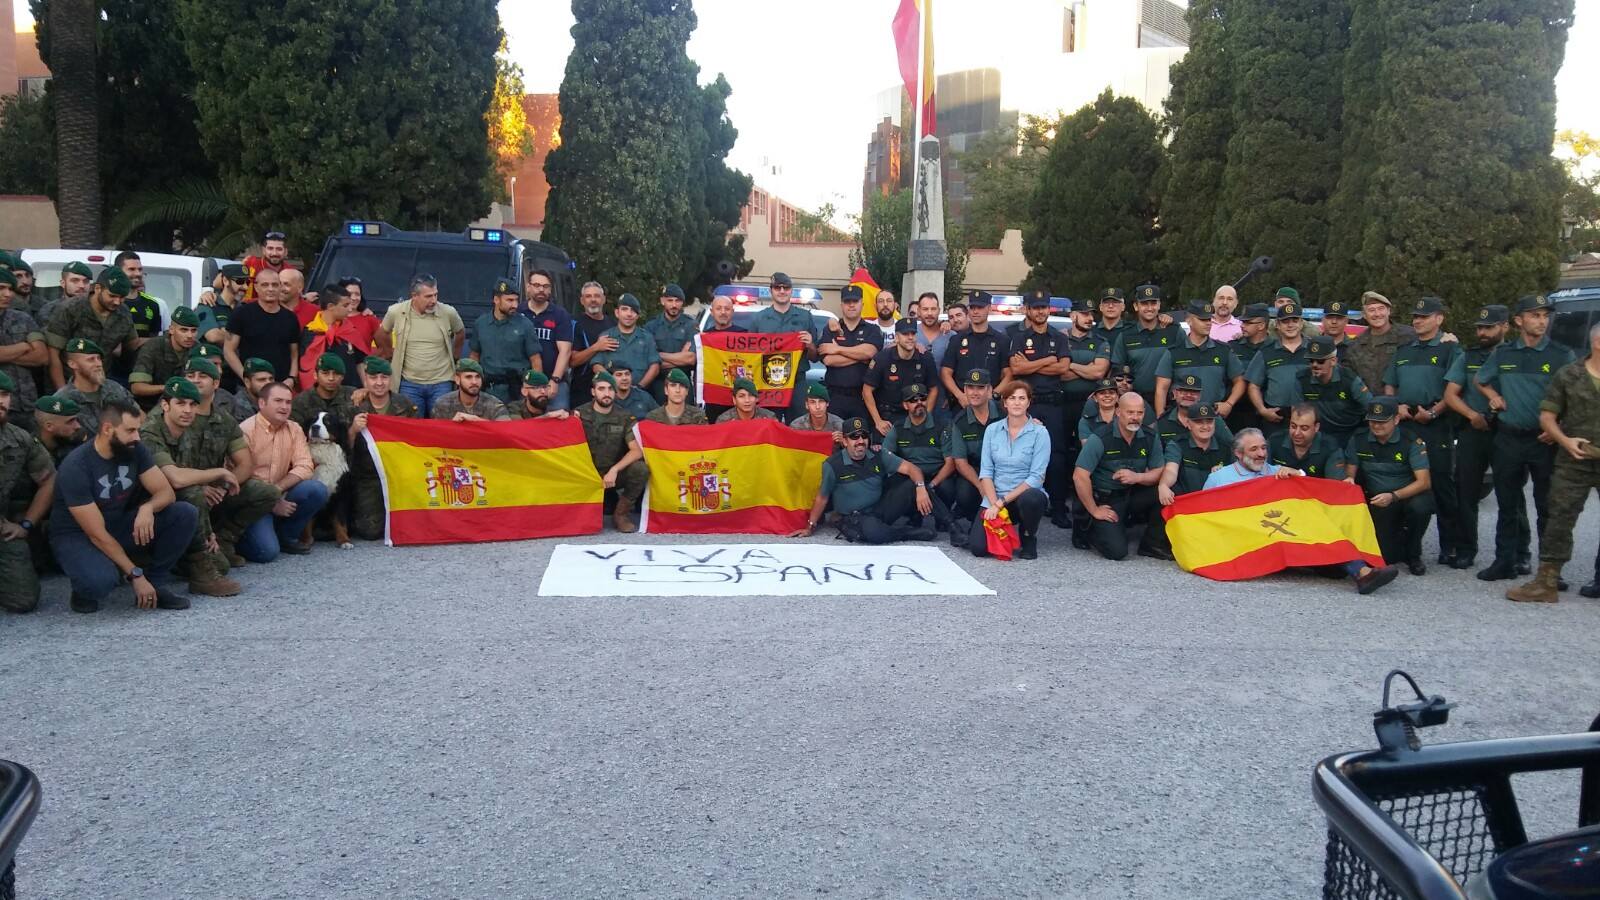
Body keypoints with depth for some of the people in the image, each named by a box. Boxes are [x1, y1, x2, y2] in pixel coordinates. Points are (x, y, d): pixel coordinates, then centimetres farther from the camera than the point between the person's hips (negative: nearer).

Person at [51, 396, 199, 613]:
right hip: (77, 536, -6)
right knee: (101, 580, -38)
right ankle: (85, 590, 0)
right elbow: (97, 534, -25)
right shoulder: (75, 468, -25)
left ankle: (155, 585, -5)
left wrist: (148, 508, -32)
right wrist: (135, 575, -25)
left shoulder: (135, 450, -9)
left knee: (185, 514, -16)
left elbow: (166, 492, -7)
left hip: (120, 526, 6)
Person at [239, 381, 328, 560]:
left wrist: (278, 488, -22)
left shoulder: (294, 429, 4)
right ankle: (239, 539, 10)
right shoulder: (246, 430, -12)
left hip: (280, 497, 6)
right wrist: (270, 503, -18)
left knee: (317, 490, -20)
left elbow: (305, 467, -6)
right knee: (267, 551, -26)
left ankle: (285, 537, 1)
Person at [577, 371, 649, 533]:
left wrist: (614, 470, -23)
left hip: (616, 473, 1)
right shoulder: (580, 414, 0)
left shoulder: (625, 417, 1)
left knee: (640, 469, -28)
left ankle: (620, 513, -5)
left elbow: (637, 451, -10)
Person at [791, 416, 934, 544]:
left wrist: (921, 488, -30)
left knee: (912, 485, -17)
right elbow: (822, 498, 1)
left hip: (880, 510, 4)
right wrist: (810, 527, 6)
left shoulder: (879, 456, -1)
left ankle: (919, 522, 4)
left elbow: (909, 468, -9)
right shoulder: (832, 465, -10)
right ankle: (915, 533, -15)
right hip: (852, 517, -4)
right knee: (872, 531, -40)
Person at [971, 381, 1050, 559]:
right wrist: (994, 504, -14)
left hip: (1026, 494, -3)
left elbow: (1036, 477, -12)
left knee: (1031, 499, -40)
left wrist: (1002, 502, -17)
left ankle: (1028, 537, -5)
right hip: (994, 499, 3)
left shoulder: (1040, 433, -5)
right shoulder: (992, 430, 6)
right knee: (978, 547, -19)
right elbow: (986, 472, 2)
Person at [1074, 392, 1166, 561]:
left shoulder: (1150, 437, -1)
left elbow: (1160, 471, 2)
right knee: (1117, 550, -21)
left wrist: (1137, 477, -19)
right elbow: (1079, 476, -19)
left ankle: (1151, 544, -2)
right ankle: (1094, 530, 14)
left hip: (1134, 495, 5)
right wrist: (1094, 510, -15)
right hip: (1105, 500, -5)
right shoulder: (1100, 439, -16)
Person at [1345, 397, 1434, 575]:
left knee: (1420, 507, -38)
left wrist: (1393, 497, -32)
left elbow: (1424, 481, -19)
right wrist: (1349, 479, -21)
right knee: (1386, 556, -14)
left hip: (1408, 496, -2)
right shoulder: (1358, 440, -4)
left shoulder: (1412, 441, -14)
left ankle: (1413, 555, -9)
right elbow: (1350, 472, 5)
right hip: (1377, 503, 2)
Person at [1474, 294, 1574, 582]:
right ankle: (1504, 561, 17)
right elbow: (1481, 380, 24)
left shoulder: (1561, 355, 1)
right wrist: (1494, 396, 5)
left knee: (1547, 507, 2)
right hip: (1508, 438, 2)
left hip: (1545, 440, -2)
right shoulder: (1502, 353, 8)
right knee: (1507, 505, 9)